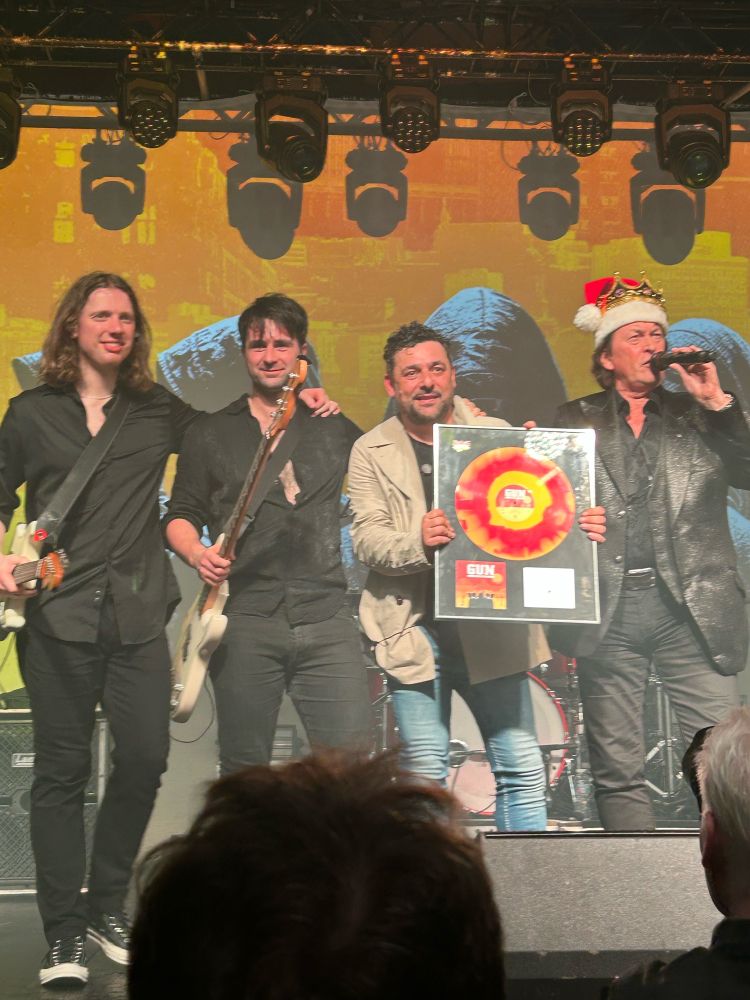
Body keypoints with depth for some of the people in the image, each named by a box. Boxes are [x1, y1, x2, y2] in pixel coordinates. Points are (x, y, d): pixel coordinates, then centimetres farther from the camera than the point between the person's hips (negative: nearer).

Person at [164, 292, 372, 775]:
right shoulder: (212, 434, 13)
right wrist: (197, 553, -8)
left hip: (326, 616, 1)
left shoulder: (335, 429, 17)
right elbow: (181, 516, 12)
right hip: (244, 620, 0)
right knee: (244, 768, 4)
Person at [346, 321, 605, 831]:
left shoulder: (496, 435, 9)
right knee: (425, 772, 3)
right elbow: (366, 537, -4)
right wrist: (418, 541, -25)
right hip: (415, 629, -1)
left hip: (492, 625, 1)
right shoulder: (372, 451, 6)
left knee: (523, 769, 2)